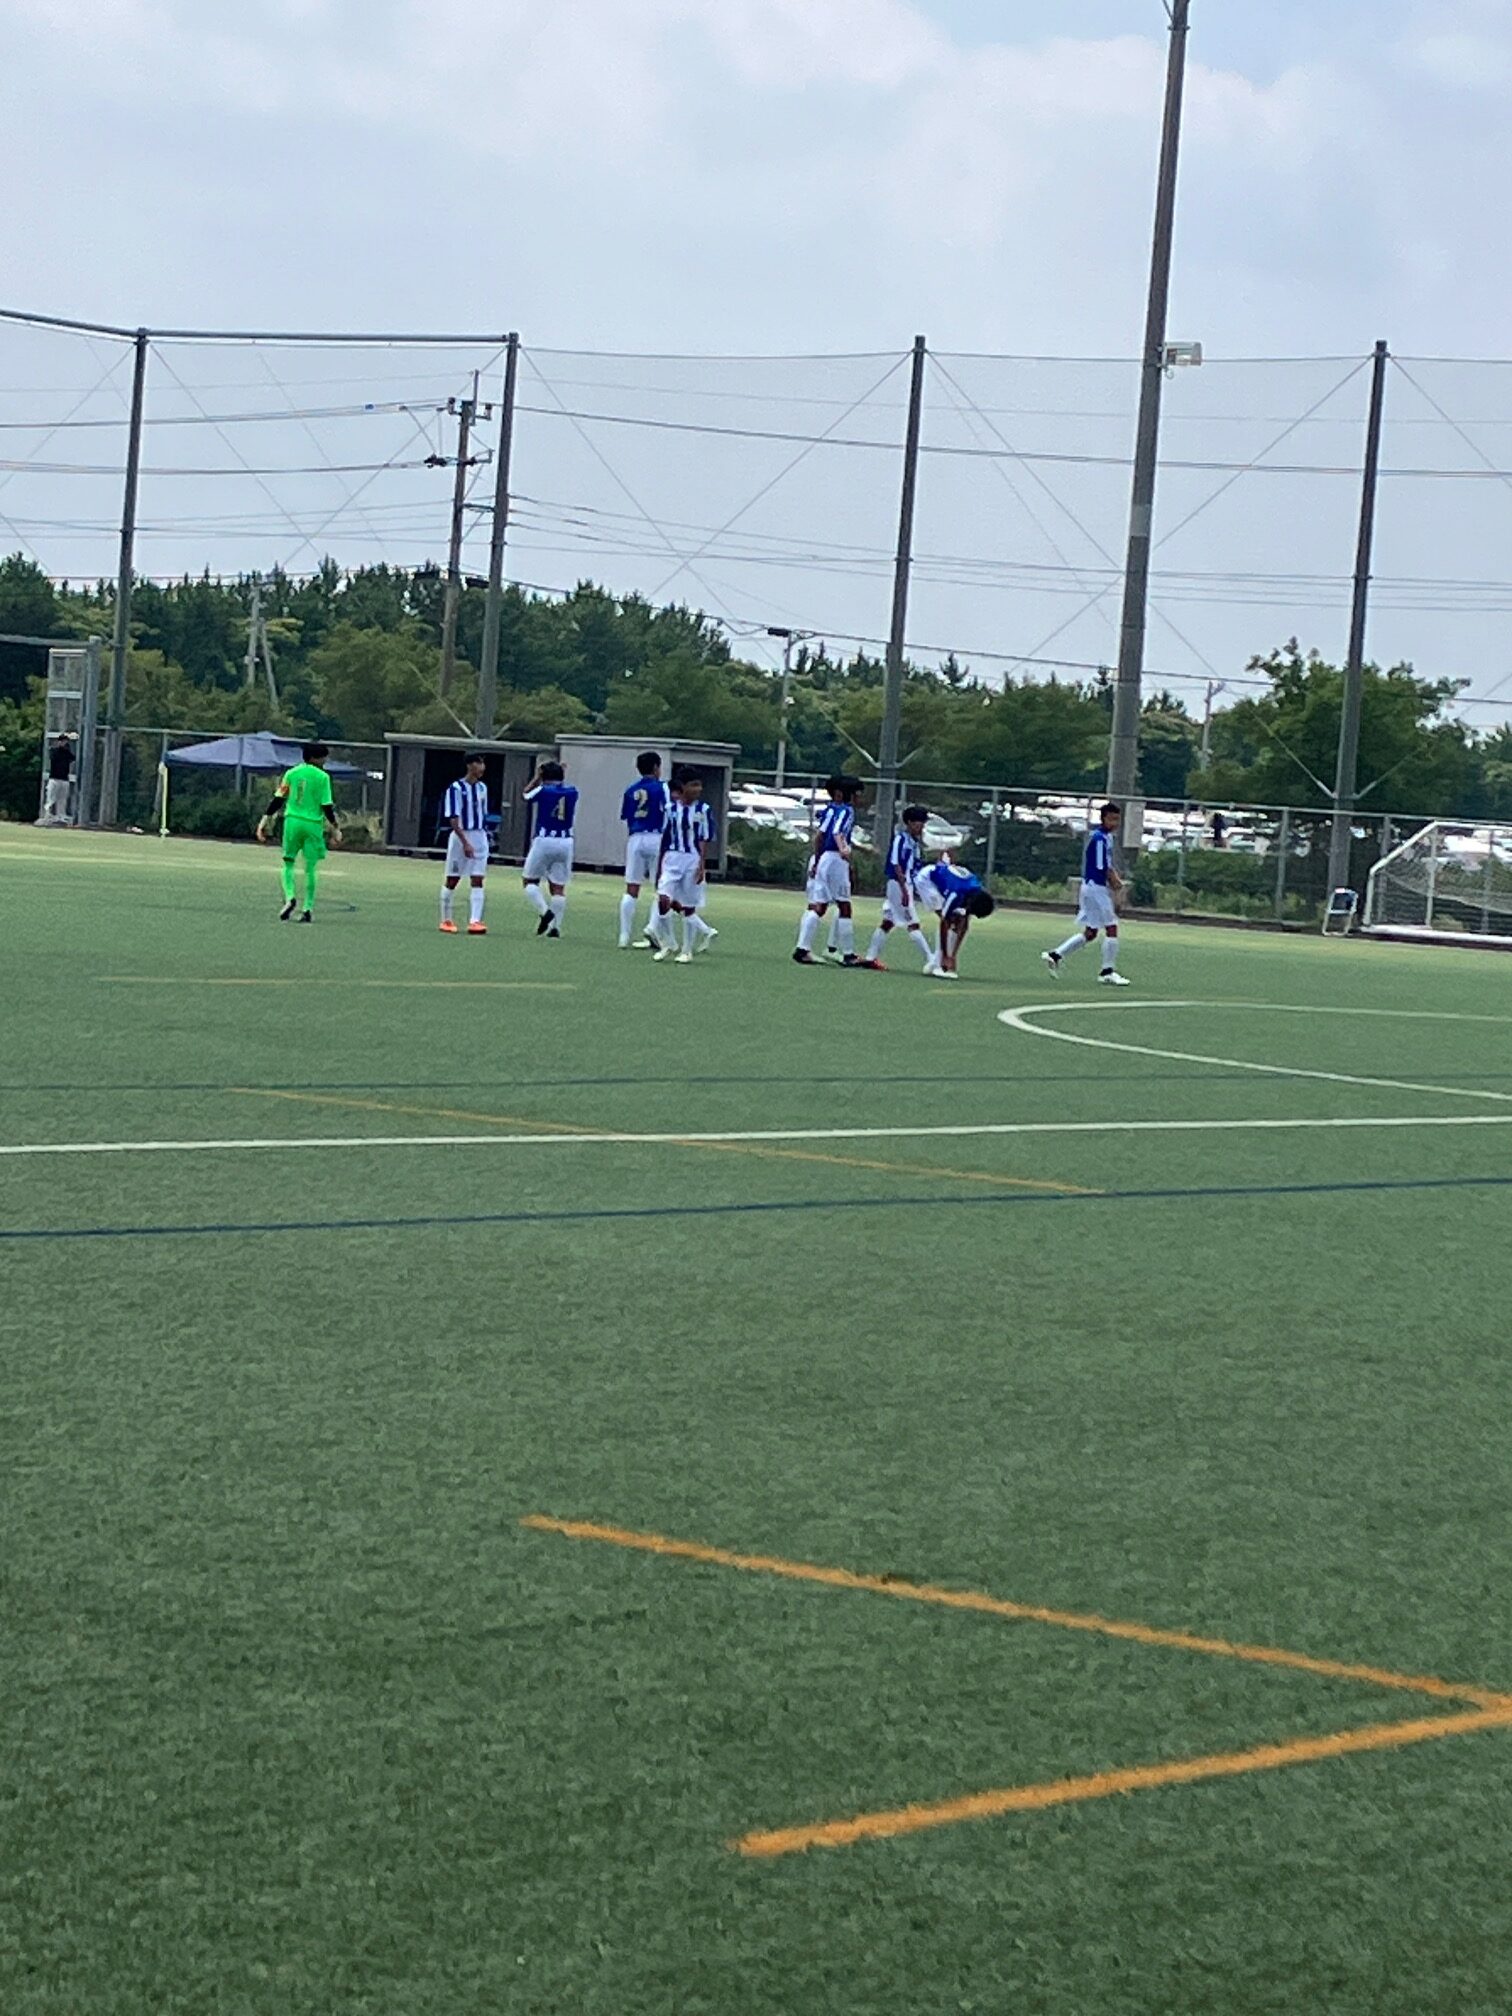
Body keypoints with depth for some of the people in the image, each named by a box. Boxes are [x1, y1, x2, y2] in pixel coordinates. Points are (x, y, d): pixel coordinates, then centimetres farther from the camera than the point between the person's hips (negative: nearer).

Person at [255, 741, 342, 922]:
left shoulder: (291, 773, 5)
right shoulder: (322, 777, -4)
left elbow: (278, 799, 4)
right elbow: (327, 806, -4)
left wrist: (266, 819, 9)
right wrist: (334, 829, 4)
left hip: (293, 821, 2)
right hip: (313, 824, -2)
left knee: (289, 863, 12)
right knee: (311, 868, 5)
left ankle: (289, 897, -11)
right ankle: (308, 909, 4)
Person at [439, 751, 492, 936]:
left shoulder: (482, 788, 8)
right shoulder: (456, 788, -12)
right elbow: (453, 819, -16)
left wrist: (483, 835, 15)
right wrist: (465, 843, -22)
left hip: (480, 837, 5)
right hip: (460, 837, -5)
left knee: (477, 880, -5)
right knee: (452, 880, 6)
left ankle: (475, 921, -10)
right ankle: (446, 920, 18)